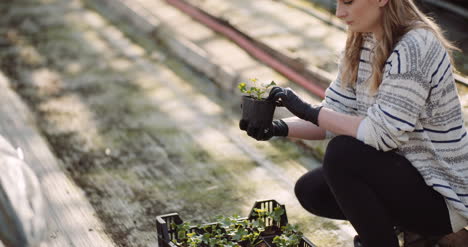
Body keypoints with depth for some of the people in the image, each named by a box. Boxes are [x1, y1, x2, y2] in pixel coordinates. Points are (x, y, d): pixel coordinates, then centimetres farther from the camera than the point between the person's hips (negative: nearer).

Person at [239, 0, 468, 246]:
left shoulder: (415, 47, -25)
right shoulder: (361, 43, 2)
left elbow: (383, 133, -28)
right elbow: (336, 115, 2)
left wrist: (310, 112, -22)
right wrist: (279, 128, -13)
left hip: (442, 197, -9)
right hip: (399, 170, 9)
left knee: (342, 153, -26)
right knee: (310, 191, 2)